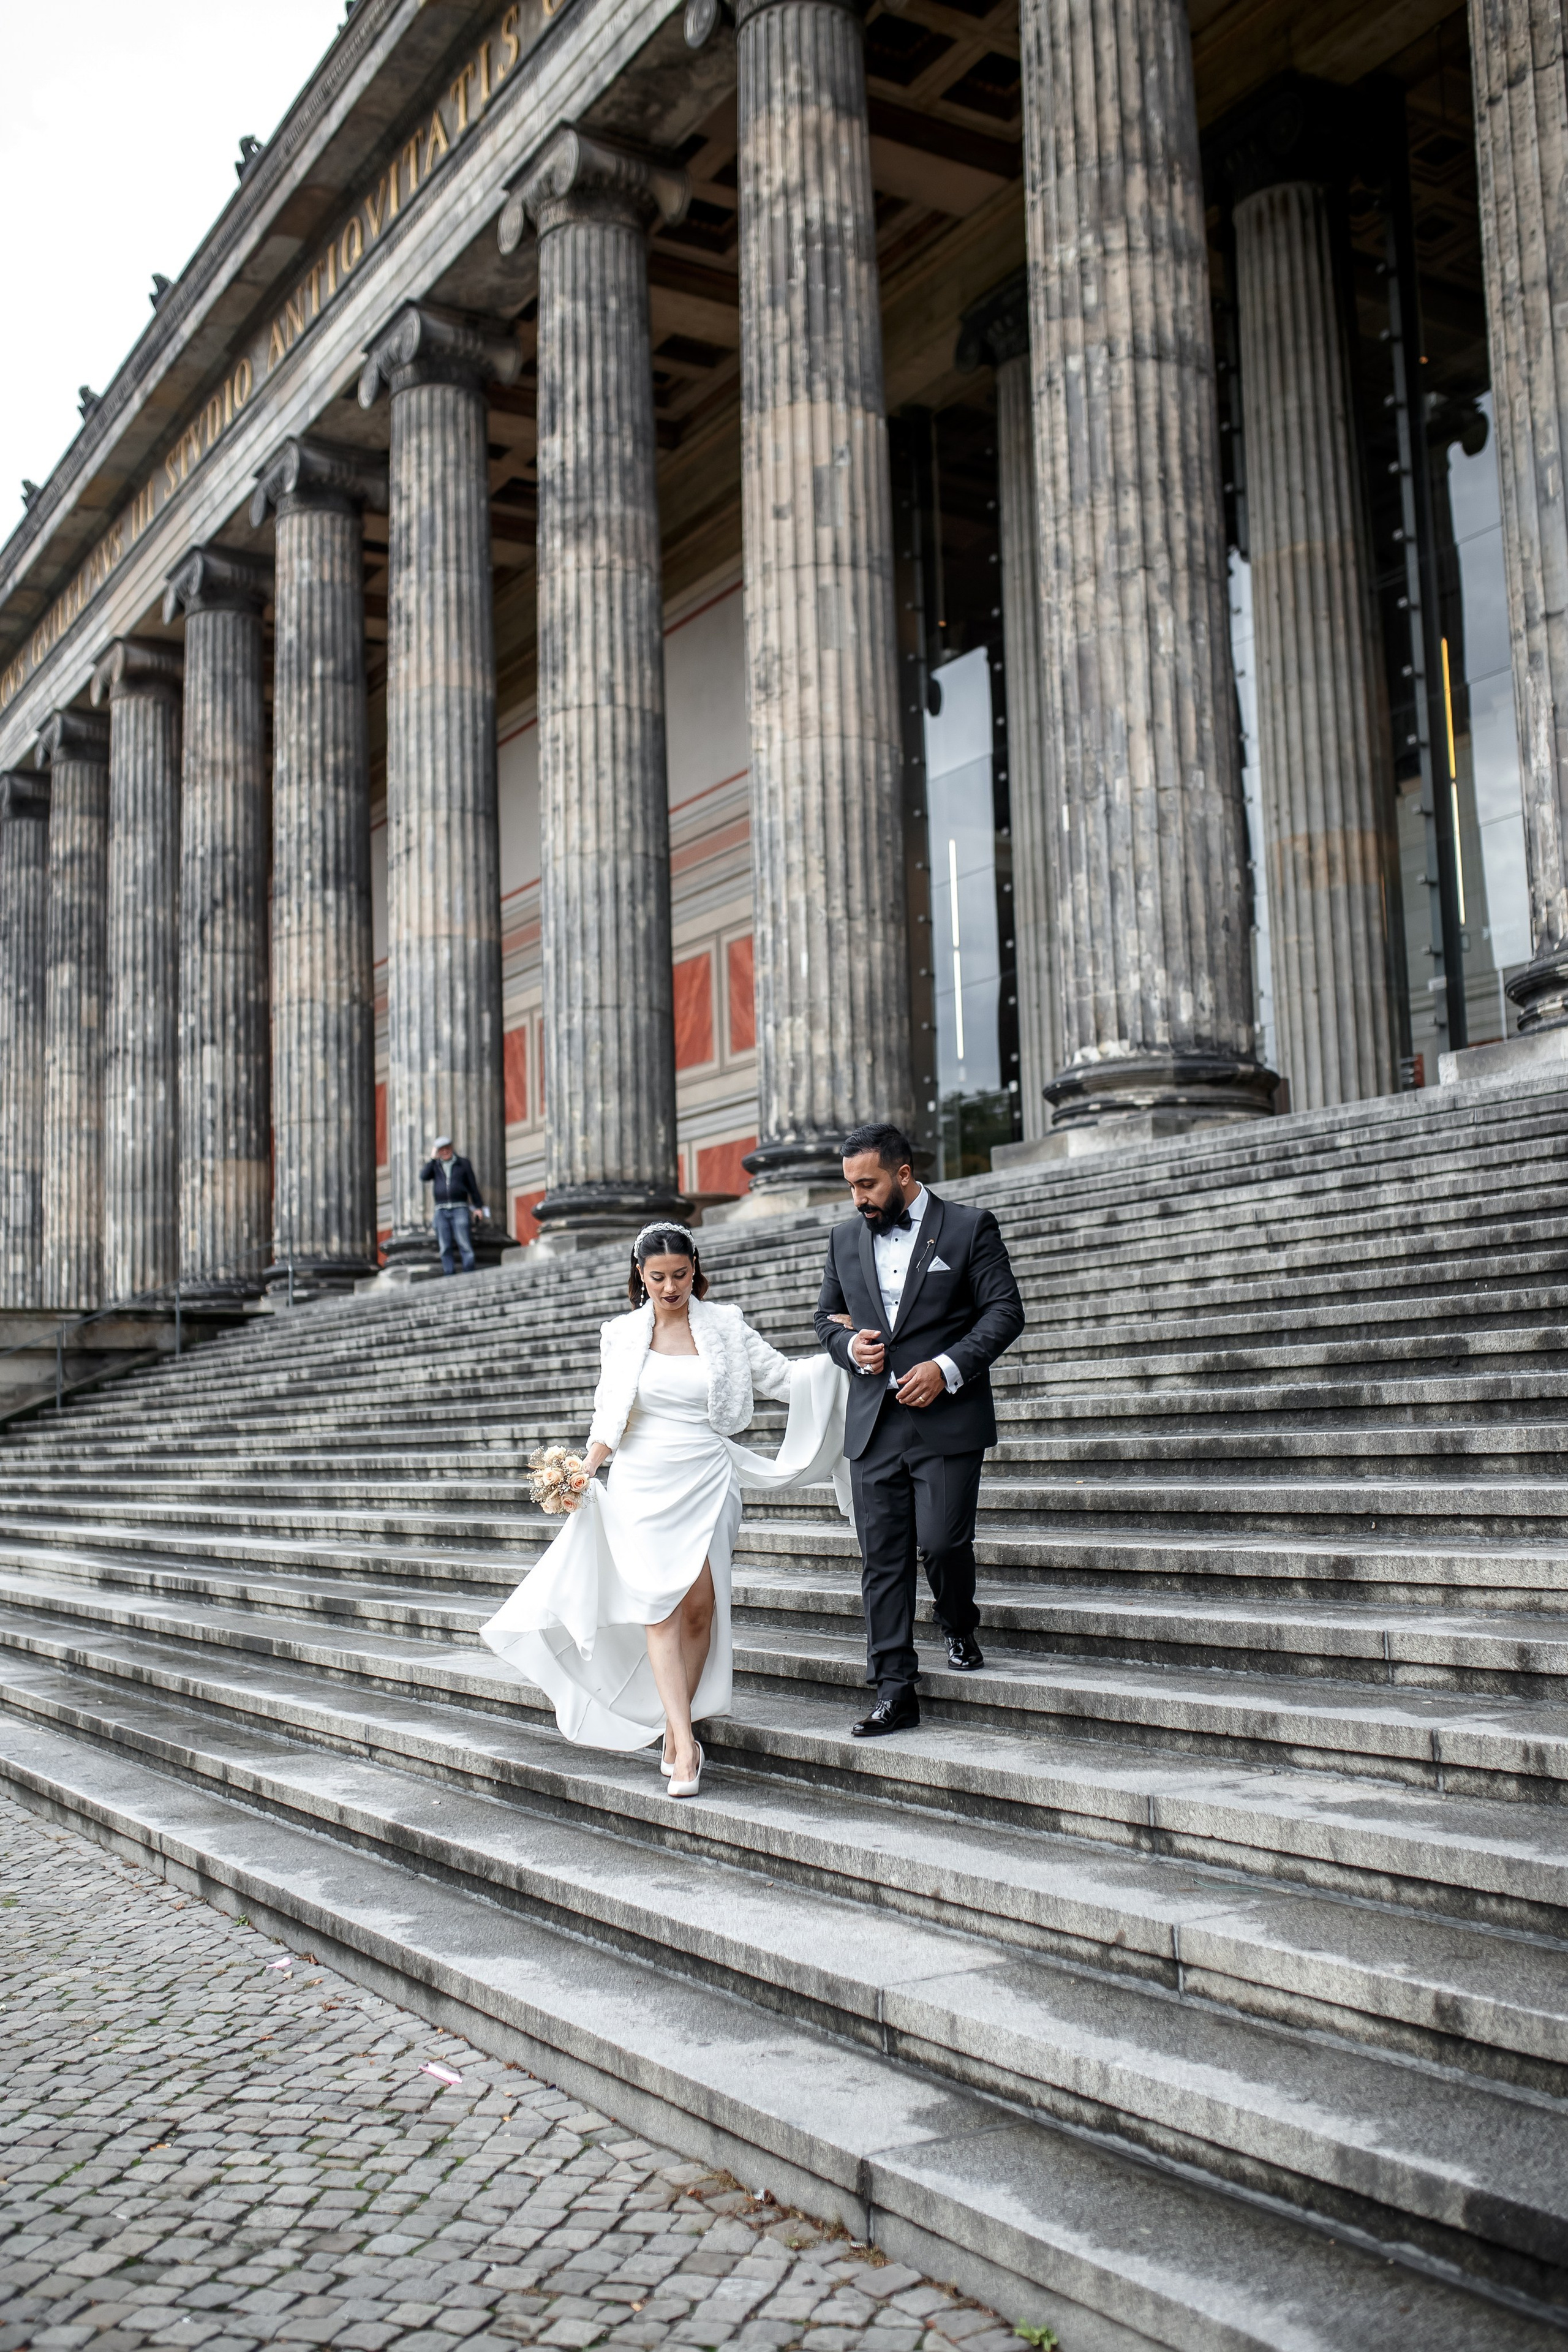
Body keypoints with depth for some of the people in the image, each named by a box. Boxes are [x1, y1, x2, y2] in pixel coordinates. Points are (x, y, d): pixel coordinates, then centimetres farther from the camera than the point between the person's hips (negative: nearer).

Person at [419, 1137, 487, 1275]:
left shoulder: (463, 1163, 10)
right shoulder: (435, 1166, 14)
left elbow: (473, 1186, 10)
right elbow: (424, 1177, -4)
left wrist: (478, 1206, 6)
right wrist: (432, 1159, -4)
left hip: (460, 1208, -2)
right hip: (441, 1210, 2)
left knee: (465, 1245, -11)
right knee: (445, 1248, -1)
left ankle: (469, 1275, -13)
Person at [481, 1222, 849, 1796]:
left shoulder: (725, 1325, 5)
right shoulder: (622, 1335, 6)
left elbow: (782, 1377, 5)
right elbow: (609, 1418, 10)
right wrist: (582, 1476, 2)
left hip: (707, 1482, 1)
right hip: (642, 1483, 0)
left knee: (700, 1605, -3)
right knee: (661, 1605, -10)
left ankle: (675, 1728, 12)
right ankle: (684, 1743, -13)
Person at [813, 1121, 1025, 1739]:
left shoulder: (970, 1226, 0)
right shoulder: (845, 1240, 14)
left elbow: (1005, 1311, -4)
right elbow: (827, 1316, 20)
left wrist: (947, 1367, -15)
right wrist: (849, 1346, -3)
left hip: (947, 1420, -4)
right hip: (874, 1426, 4)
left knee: (943, 1540, -9)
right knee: (882, 1558, 2)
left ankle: (960, 1629, 24)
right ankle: (894, 1693, 7)